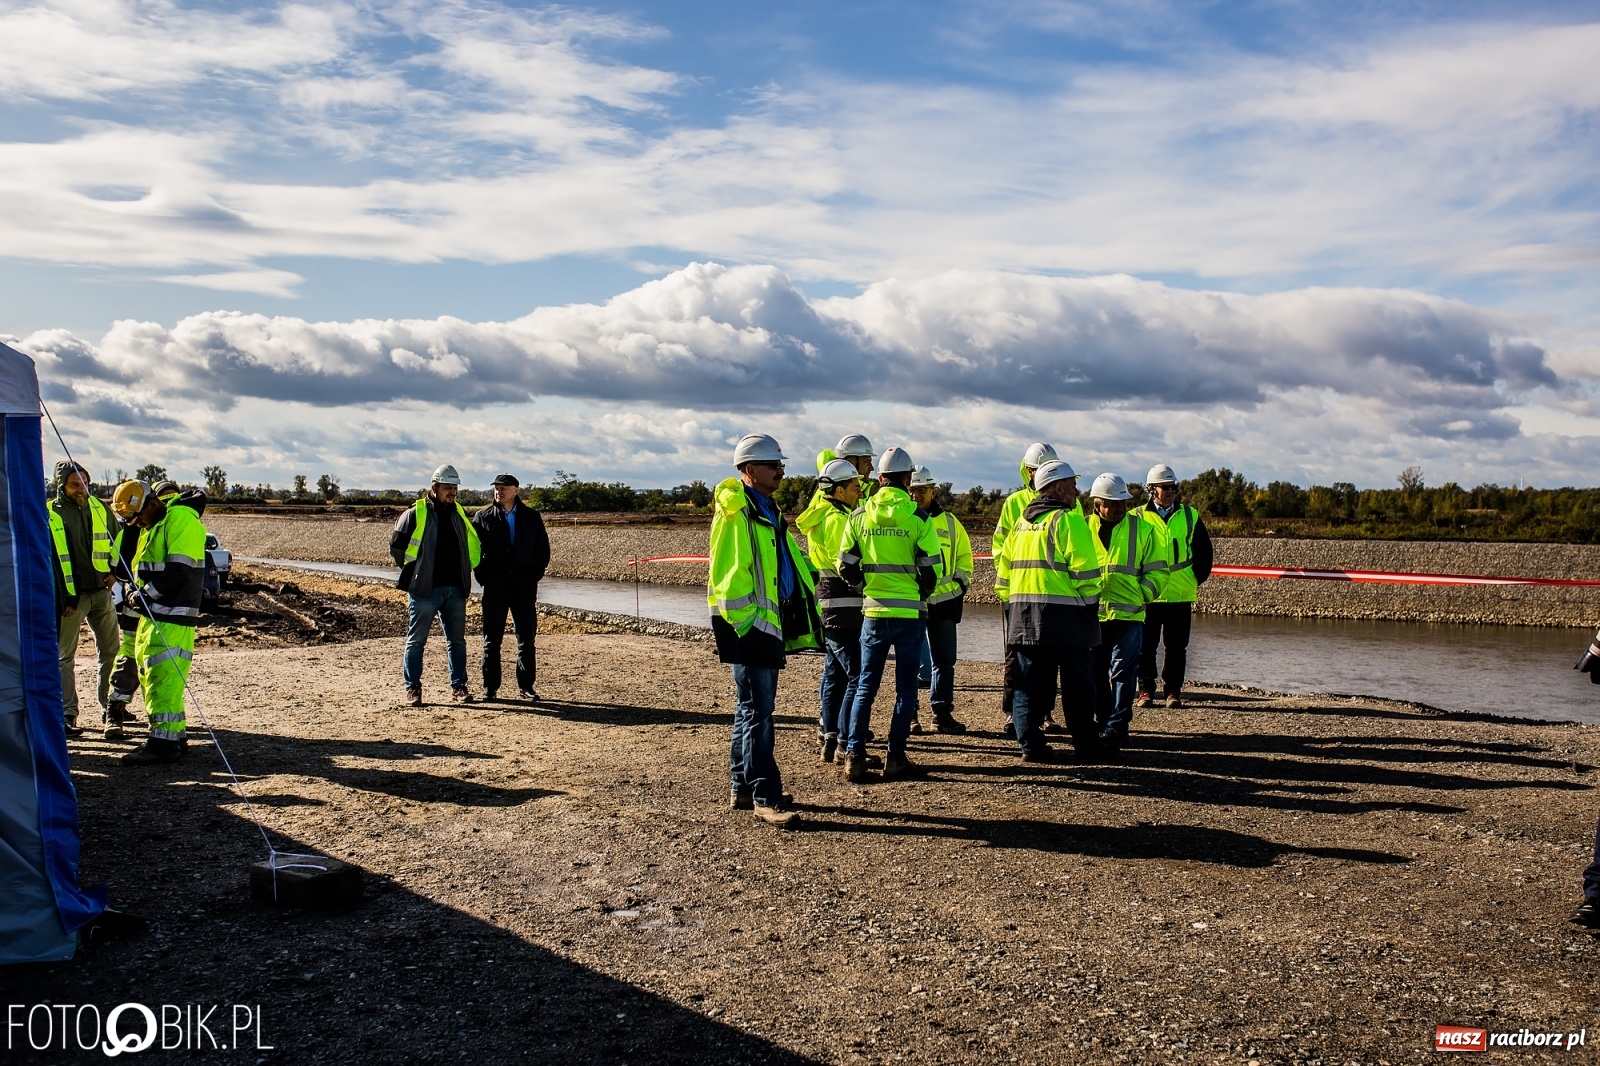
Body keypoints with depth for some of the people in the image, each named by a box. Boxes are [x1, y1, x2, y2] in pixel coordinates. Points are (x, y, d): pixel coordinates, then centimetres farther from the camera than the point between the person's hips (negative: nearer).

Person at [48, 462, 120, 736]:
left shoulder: (99, 508, 7)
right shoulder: (48, 515, -4)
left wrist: (114, 570, 4)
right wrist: (60, 598, -11)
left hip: (101, 592, 4)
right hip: (70, 597, -4)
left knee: (111, 652, 9)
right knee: (65, 656, -1)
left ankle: (109, 708, 21)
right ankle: (67, 714, 2)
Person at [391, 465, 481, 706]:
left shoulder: (460, 514, 13)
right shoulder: (415, 514, -3)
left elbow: (474, 545, 25)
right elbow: (396, 546, -2)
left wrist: (467, 569, 14)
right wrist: (414, 571, 0)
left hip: (455, 589, 5)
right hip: (424, 589, -5)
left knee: (457, 640, 7)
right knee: (416, 640, 2)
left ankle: (458, 686, 15)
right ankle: (412, 688, 10)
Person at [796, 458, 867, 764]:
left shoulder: (824, 513, 11)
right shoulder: (838, 519, -16)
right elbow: (847, 565, -20)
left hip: (831, 604, 11)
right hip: (843, 605, -11)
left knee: (835, 674, 16)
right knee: (858, 676, -9)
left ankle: (829, 738, 23)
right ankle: (845, 743, -7)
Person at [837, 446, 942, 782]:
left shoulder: (859, 516, 1)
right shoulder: (918, 518, -7)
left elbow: (846, 567, 3)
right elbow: (932, 569, -6)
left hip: (874, 612, 2)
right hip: (911, 613, -2)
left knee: (866, 685, 10)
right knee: (905, 687, 8)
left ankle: (855, 756, 5)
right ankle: (895, 757, 9)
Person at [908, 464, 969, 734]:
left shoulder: (949, 522, 9)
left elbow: (964, 554, 19)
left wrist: (961, 582, 8)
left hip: (944, 599, 3)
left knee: (944, 660, 7)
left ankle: (943, 712, 15)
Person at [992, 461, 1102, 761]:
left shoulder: (1021, 522, 14)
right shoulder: (1067, 520, -9)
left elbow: (1004, 564, 15)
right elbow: (1084, 568, -16)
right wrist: (1092, 594, 0)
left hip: (1022, 612, 6)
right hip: (1065, 614, -6)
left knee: (1030, 683, 9)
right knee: (1077, 683, 5)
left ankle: (1030, 744, 6)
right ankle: (1086, 745, 12)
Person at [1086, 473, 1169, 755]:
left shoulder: (1143, 529, 2)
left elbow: (1157, 572, 5)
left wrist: (1139, 597, -6)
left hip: (1127, 616, -2)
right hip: (1091, 615, 2)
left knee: (1122, 673, -6)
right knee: (1097, 676, 9)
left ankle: (1114, 732, -3)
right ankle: (1104, 725, 21)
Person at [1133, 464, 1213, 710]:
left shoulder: (1190, 516, 8)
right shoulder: (1137, 517, 2)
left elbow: (1203, 551, 14)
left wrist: (1197, 578, 5)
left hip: (1181, 594, 2)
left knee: (1176, 646, 6)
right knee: (1145, 645, 3)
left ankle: (1173, 691, 15)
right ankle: (1145, 690, 12)